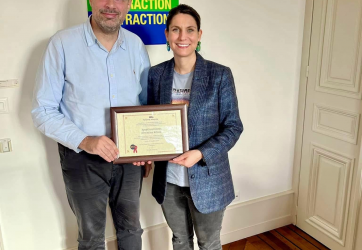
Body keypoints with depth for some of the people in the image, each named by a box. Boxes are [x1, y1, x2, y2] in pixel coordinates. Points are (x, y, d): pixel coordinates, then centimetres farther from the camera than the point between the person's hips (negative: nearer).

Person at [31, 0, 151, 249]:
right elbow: (43, 111, -12)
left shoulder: (136, 45, -2)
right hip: (83, 160, -3)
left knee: (131, 228, 21)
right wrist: (84, 141, -26)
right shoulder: (63, 43, -14)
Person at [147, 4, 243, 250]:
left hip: (206, 178, -2)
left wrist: (201, 154, -24)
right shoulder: (156, 74, -2)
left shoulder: (220, 74, -12)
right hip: (168, 179, 3)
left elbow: (233, 126, -10)